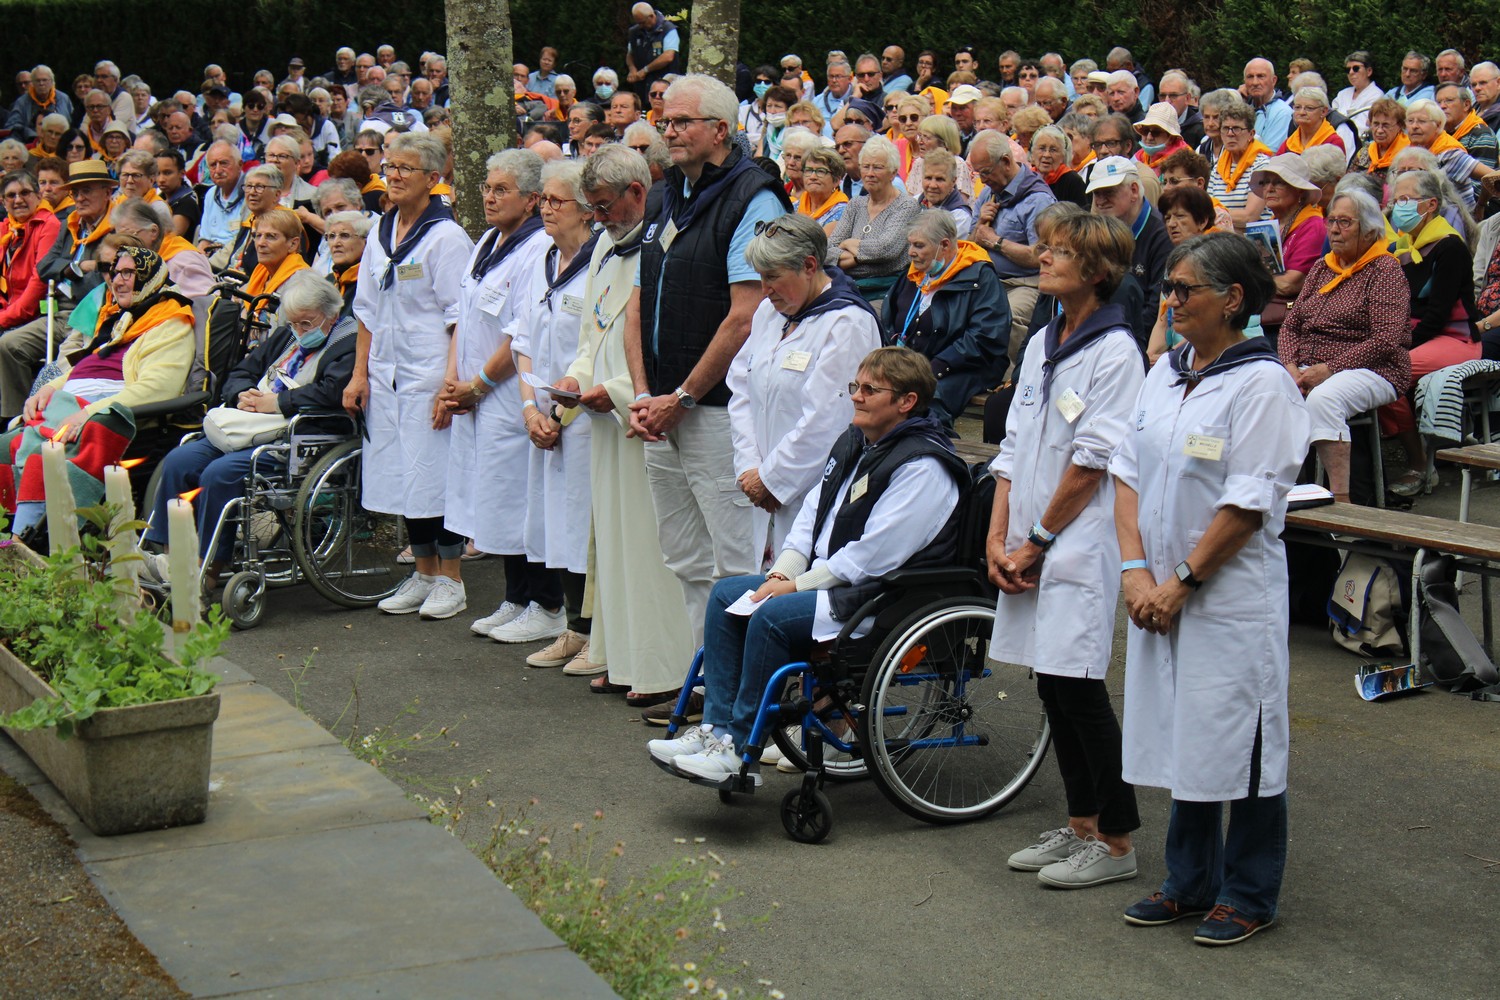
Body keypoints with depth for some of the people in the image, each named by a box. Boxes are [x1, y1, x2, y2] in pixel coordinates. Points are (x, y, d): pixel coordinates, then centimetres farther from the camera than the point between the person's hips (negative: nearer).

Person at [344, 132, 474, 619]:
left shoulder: (446, 237, -9)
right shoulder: (381, 234, 12)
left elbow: (461, 320, -12)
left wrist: (451, 384, -19)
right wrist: (359, 373, 11)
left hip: (430, 374, -7)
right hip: (387, 374, 7)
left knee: (437, 474, -4)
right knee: (402, 476, 10)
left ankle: (450, 580, 7)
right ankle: (424, 574, 20)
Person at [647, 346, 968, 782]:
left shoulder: (922, 467, -17)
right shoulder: (853, 443, 13)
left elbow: (873, 556, -21)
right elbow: (812, 514, 16)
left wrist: (797, 586, -16)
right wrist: (781, 574, -1)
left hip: (885, 600, -10)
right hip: (828, 579, 10)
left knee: (772, 616, -27)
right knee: (727, 594, 0)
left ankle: (739, 747, -18)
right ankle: (716, 727, -4)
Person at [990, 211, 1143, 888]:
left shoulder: (1115, 352, -11)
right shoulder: (1042, 346, 14)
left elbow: (1092, 461, -14)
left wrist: (1040, 541, -10)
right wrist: (998, 538, 4)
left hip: (1081, 543, -8)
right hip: (1032, 549, 8)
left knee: (1080, 690, -6)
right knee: (1052, 687, 11)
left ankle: (1116, 842, 4)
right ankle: (1080, 825, 22)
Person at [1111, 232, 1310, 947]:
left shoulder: (1261, 383, -13)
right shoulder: (1166, 373, 9)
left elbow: (1249, 504, -16)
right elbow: (1129, 471, 8)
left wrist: (1183, 580, -14)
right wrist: (1136, 568, -4)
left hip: (1232, 592, -7)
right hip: (1161, 589, 7)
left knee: (1239, 740, 2)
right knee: (1180, 736, 15)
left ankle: (1249, 896, 16)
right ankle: (1191, 883, 28)